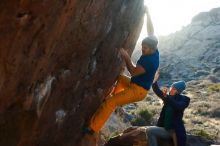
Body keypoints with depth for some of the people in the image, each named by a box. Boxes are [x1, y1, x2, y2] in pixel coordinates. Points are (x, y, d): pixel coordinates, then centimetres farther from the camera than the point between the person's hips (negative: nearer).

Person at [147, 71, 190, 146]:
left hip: (176, 131, -5)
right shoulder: (169, 97, 10)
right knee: (149, 130, -15)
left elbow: (178, 106, -27)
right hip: (166, 129, 5)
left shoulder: (184, 99, -6)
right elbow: (157, 91, -2)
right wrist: (154, 81, -18)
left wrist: (166, 97, -38)